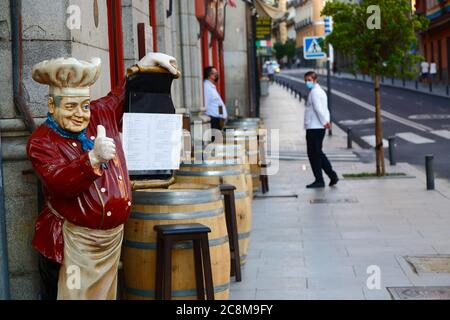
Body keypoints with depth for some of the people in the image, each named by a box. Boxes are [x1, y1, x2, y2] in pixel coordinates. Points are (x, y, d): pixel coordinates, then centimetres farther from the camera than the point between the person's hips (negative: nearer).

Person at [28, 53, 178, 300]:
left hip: (112, 237, 6)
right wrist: (94, 158, -40)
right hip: (71, 244, -6)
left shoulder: (102, 114, 3)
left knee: (105, 295, 17)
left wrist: (148, 61, 7)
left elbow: (124, 93, 20)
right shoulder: (41, 142, -12)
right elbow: (59, 183, -27)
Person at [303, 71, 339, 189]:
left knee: (314, 154, -3)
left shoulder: (314, 92, -13)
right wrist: (326, 121, 8)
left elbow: (318, 109, -21)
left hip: (314, 128, -10)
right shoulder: (320, 90, 20)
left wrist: (324, 122, -15)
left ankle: (319, 180, 1)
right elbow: (323, 109, 18)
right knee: (318, 153, 17)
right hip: (319, 127, 10)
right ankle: (332, 175, 17)